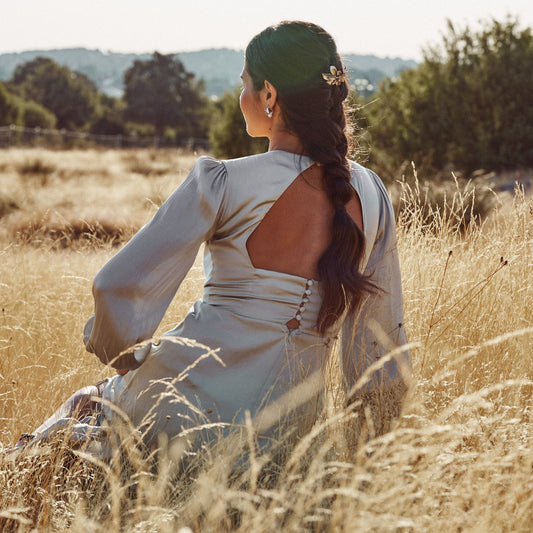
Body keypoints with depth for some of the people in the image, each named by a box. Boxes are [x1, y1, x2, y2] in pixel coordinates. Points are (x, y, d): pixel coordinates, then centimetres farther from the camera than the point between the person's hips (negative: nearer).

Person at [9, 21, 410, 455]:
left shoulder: (223, 184, -11)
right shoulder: (371, 194, 2)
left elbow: (118, 287, -11)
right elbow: (383, 331, 9)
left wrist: (124, 356, 9)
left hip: (187, 401, -4)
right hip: (284, 427, 4)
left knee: (83, 405, 28)